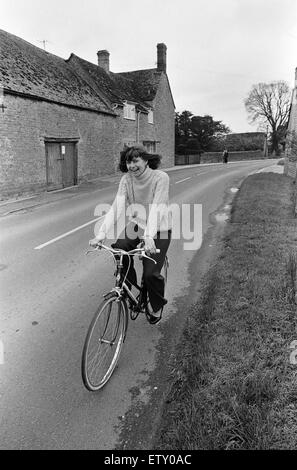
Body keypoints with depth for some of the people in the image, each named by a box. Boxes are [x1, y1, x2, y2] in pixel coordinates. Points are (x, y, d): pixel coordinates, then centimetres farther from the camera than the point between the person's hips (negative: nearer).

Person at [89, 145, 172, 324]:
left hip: (158, 229, -4)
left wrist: (149, 237, -42)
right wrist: (102, 233, -28)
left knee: (151, 273, -12)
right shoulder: (126, 179, -8)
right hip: (136, 225, 4)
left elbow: (156, 209, -30)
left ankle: (157, 306, 21)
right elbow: (117, 207, -17)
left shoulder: (160, 177, -20)